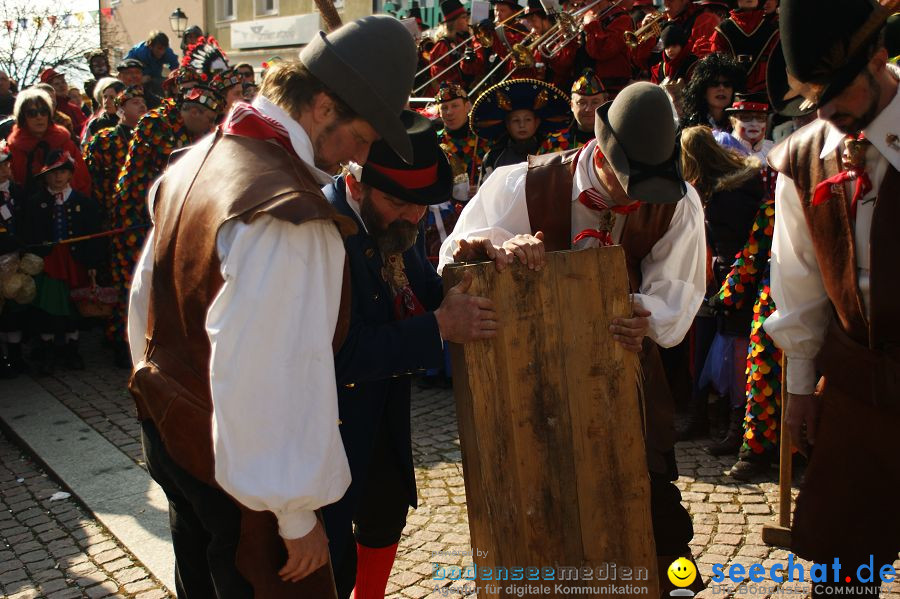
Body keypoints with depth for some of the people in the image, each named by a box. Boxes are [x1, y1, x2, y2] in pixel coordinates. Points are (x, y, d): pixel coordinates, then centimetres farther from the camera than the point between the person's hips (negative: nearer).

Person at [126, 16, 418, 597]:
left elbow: (145, 295, 13)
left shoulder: (197, 160, 3)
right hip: (234, 459, -9)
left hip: (167, 428, 9)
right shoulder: (291, 213, -29)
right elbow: (280, 374, -31)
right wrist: (297, 514, -22)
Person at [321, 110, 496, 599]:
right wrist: (439, 327, -30)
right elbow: (340, 352, -31)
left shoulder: (399, 223, -3)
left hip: (383, 411, 8)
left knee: (387, 513, 24)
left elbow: (426, 297, 5)